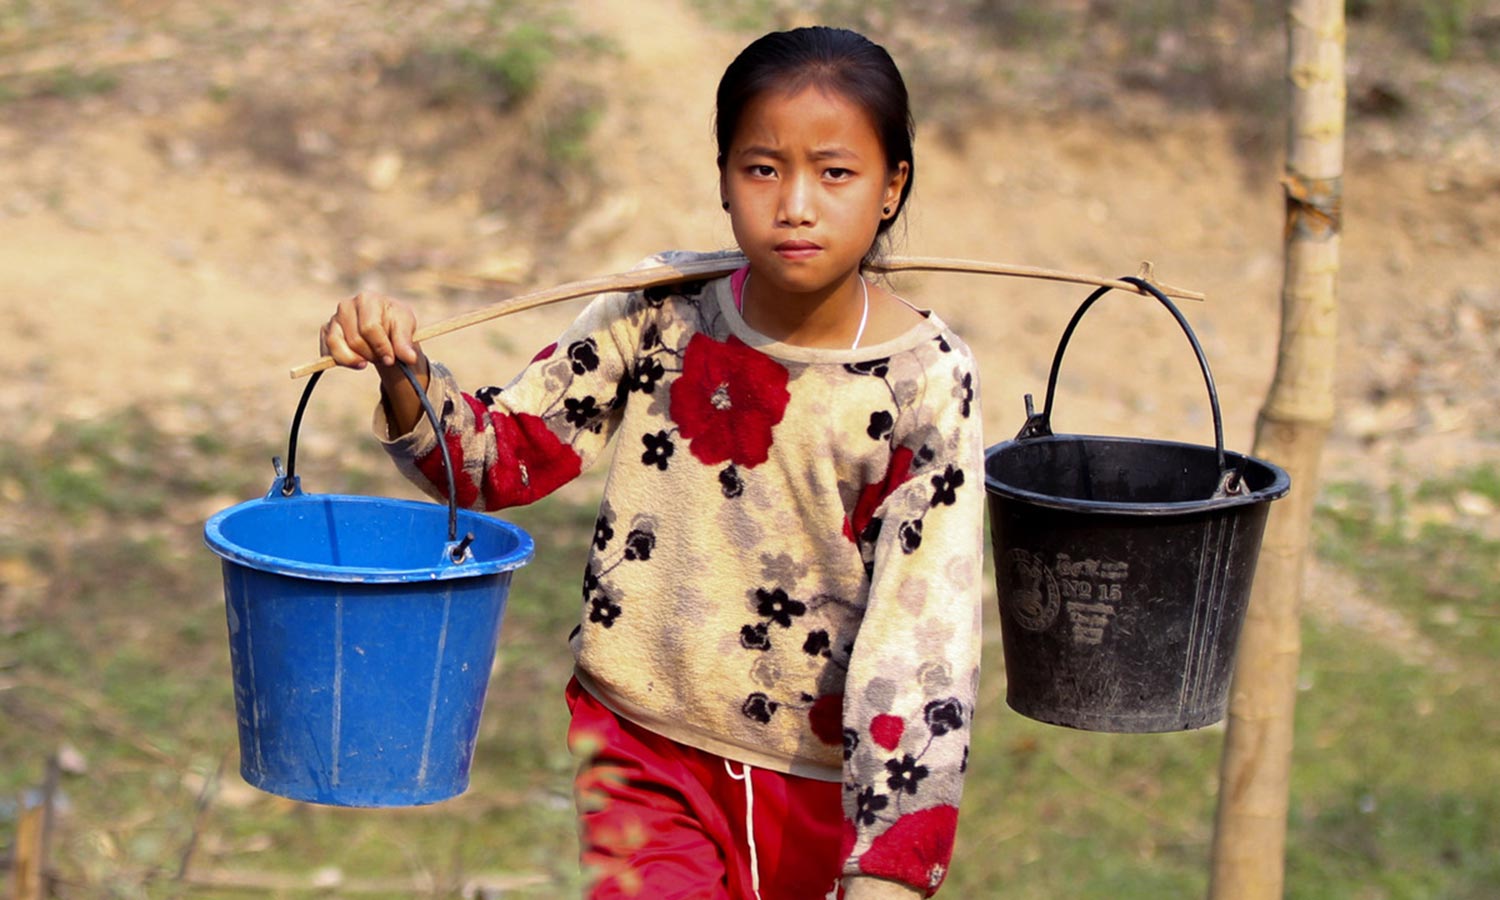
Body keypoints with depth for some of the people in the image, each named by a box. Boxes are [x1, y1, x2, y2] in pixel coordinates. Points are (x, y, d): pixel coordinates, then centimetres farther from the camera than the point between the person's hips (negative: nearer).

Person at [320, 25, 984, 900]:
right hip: (647, 743, 1)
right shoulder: (662, 314, -7)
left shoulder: (925, 381, -14)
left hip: (823, 779, -1)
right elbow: (503, 454, 0)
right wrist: (402, 376, -21)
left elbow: (923, 631, -16)